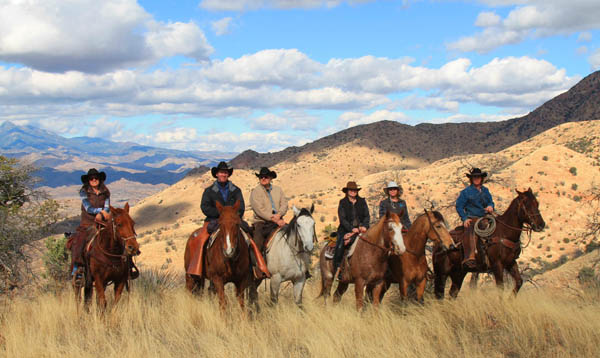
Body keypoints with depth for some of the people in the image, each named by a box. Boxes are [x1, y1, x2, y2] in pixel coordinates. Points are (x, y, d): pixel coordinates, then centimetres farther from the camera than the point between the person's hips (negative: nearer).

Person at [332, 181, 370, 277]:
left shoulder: (362, 201, 11)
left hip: (361, 229, 2)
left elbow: (367, 216, 8)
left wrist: (364, 226, -12)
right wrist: (352, 228, -17)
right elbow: (342, 219, -5)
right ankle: (336, 268, -17)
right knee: (340, 247, -25)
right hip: (346, 229, -2)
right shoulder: (342, 203, 3)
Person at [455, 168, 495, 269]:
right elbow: (459, 206, 3)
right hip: (471, 219, -5)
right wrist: (464, 218, -10)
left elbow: (491, 202, 27)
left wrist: (490, 206, 1)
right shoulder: (466, 192, 4)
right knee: (470, 232, -34)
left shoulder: (485, 190, 17)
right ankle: (469, 258, -43)